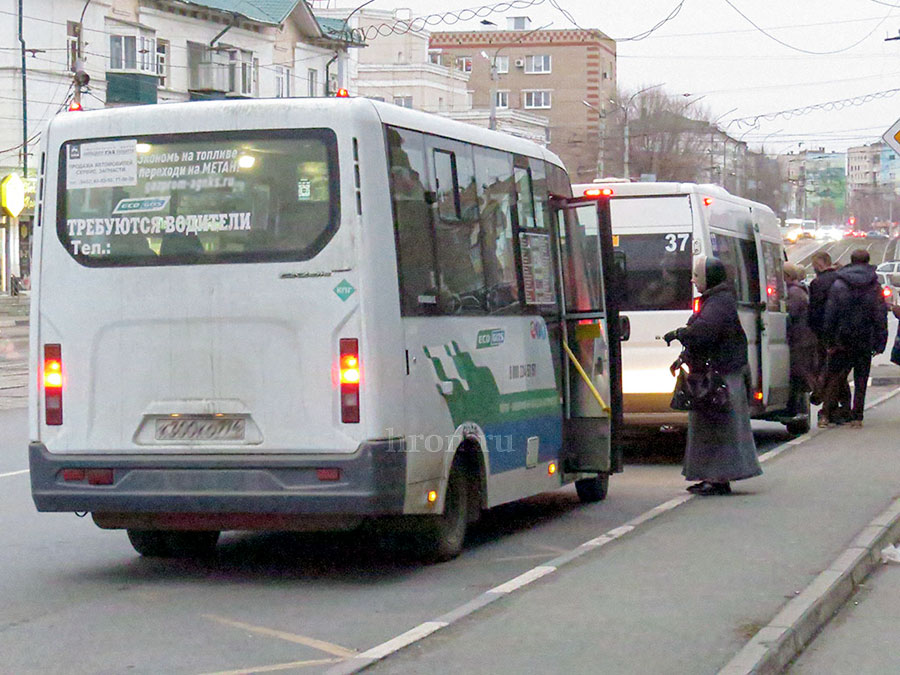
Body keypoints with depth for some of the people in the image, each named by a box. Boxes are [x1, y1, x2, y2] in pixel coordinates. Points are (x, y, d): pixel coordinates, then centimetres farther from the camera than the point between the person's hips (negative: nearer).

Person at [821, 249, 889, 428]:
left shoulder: (838, 285, -2)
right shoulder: (875, 287, 0)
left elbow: (830, 314, -3)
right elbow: (881, 317, 0)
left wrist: (829, 341, 1)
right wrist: (880, 343, 4)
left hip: (842, 340, 0)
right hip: (865, 341, 0)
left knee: (834, 378, 7)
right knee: (861, 379, 8)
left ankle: (826, 413, 0)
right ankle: (857, 416, 7)